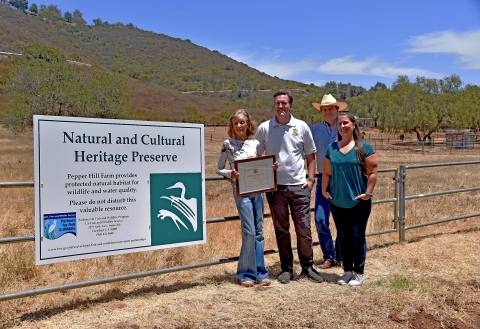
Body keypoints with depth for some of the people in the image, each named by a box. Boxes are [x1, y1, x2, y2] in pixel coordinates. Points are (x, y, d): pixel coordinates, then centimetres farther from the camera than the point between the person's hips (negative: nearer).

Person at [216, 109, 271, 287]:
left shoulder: (255, 143, 10)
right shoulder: (228, 144, 2)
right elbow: (219, 169, 5)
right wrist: (230, 174, -14)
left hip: (258, 189, 4)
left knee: (259, 232, 7)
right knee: (249, 231, -7)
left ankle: (259, 272, 18)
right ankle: (246, 273, 9)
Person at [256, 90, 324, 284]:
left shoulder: (301, 127, 4)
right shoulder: (264, 129, 2)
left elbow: (310, 156, 10)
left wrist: (311, 179, 0)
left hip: (299, 186, 0)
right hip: (275, 187, 0)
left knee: (303, 228, 4)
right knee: (281, 229, 9)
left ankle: (307, 266, 20)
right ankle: (286, 268, 21)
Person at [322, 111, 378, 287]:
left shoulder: (364, 147, -3)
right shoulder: (331, 148, 6)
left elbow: (373, 171, -5)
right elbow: (327, 172, 9)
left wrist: (368, 192, -10)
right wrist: (324, 190, -1)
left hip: (359, 203, -3)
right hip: (337, 202, 3)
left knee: (357, 237, 4)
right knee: (343, 237, 11)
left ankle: (358, 273, 18)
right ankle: (347, 271, 24)